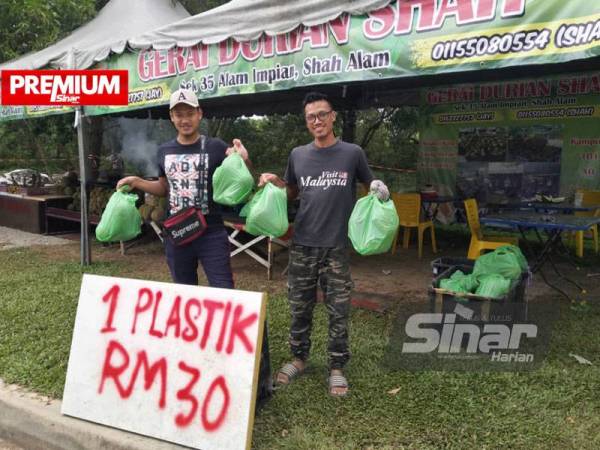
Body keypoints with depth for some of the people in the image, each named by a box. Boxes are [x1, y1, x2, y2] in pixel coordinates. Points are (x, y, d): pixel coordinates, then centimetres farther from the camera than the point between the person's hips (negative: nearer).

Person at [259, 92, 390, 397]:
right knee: (300, 307, 13)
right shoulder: (298, 155, 7)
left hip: (336, 246, -2)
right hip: (302, 245, 3)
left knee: (338, 311, 6)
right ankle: (298, 358, 31)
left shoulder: (352, 153, -1)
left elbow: (370, 186, 10)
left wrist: (380, 190, -13)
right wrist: (274, 182, 0)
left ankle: (337, 367, 22)